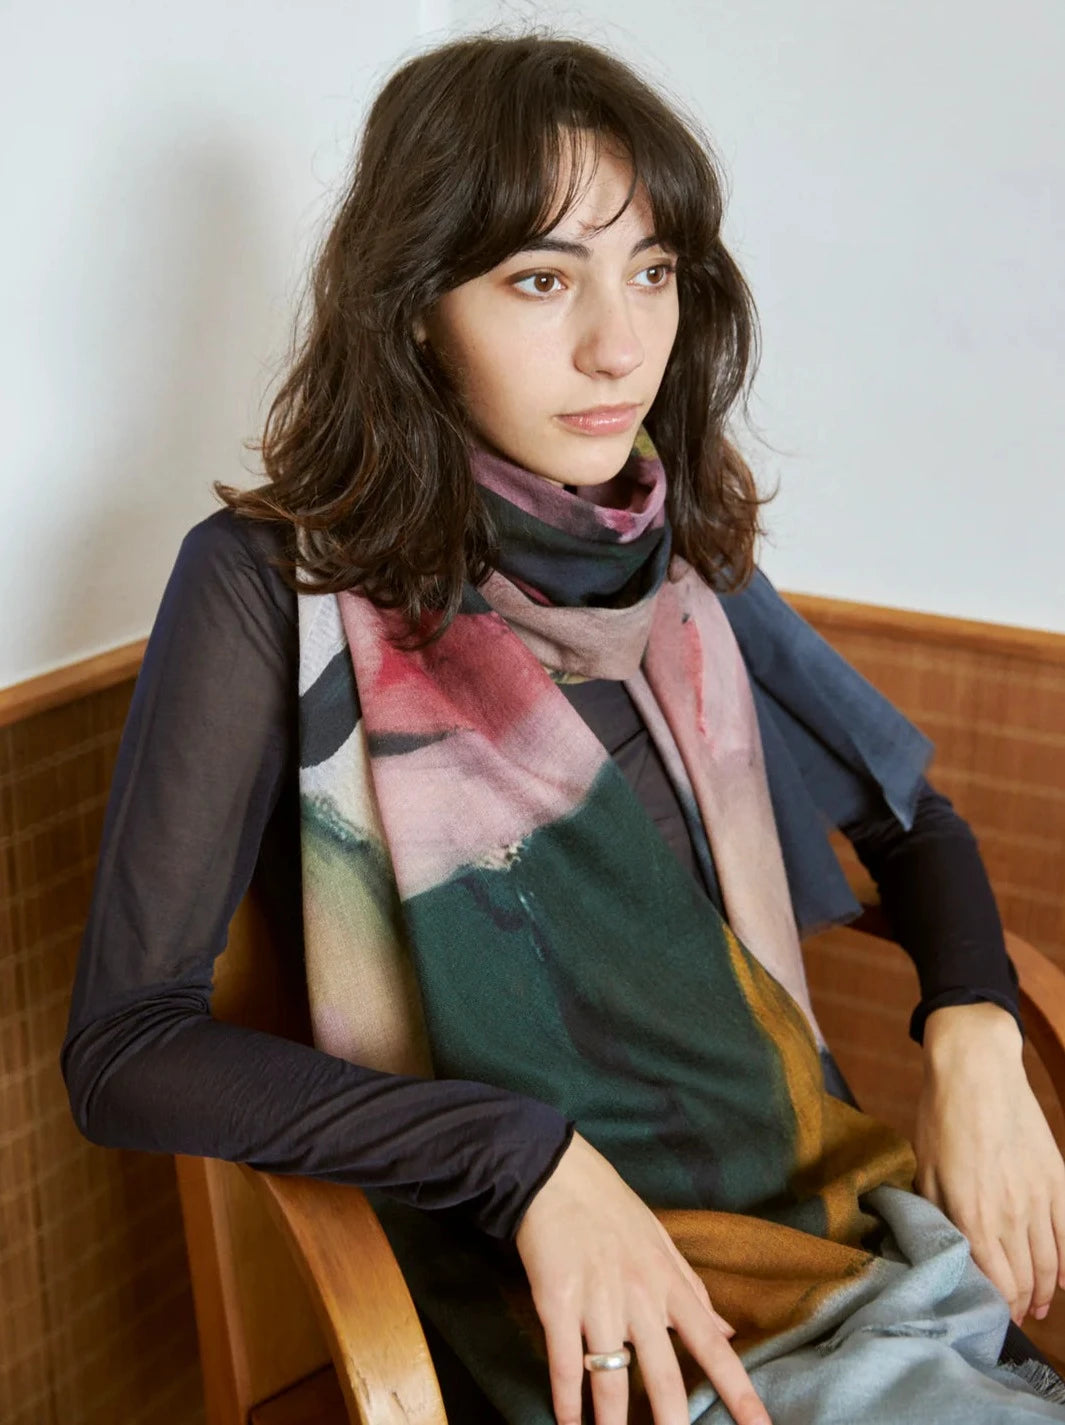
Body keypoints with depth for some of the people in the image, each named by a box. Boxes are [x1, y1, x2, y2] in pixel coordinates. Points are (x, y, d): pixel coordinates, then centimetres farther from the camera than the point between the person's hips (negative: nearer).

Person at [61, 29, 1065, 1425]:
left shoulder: (674, 552, 6)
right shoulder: (275, 587, -9)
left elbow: (910, 817, 17)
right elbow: (127, 1048, -12)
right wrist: (530, 1157, -20)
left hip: (827, 1198, 6)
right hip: (568, 1312, -5)